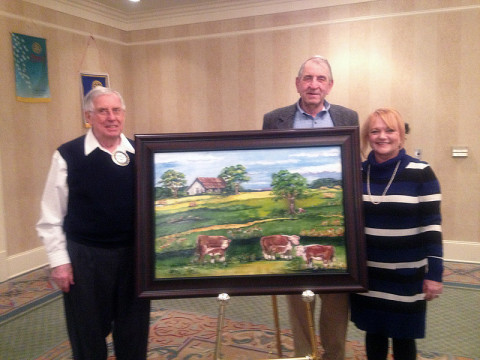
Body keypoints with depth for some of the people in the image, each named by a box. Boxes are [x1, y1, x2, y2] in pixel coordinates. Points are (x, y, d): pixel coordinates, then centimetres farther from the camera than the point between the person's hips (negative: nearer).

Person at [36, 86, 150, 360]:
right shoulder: (67, 156, -7)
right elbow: (51, 216, -4)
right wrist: (59, 260, -6)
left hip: (134, 254, 2)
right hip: (85, 256, -2)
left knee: (134, 331, 17)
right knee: (88, 333, 15)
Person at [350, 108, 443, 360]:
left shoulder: (421, 173, -8)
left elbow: (432, 226, -7)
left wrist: (434, 273, -9)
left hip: (406, 275, -3)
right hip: (368, 274, 3)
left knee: (403, 336, 11)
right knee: (373, 332, 15)